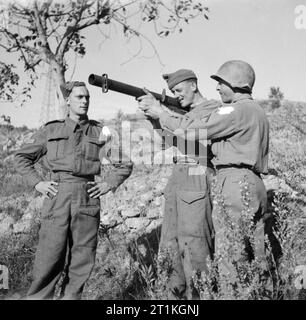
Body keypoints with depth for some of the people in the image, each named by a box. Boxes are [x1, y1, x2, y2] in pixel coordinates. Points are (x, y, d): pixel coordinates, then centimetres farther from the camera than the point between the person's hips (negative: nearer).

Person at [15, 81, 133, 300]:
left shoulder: (99, 132, 10)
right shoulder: (51, 130, 9)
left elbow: (124, 164, 15)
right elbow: (22, 157, 16)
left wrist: (109, 184, 2)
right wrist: (36, 183, 4)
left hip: (87, 197, 2)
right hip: (57, 196, -1)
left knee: (83, 257, 5)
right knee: (50, 255, -4)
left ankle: (72, 296, 21)